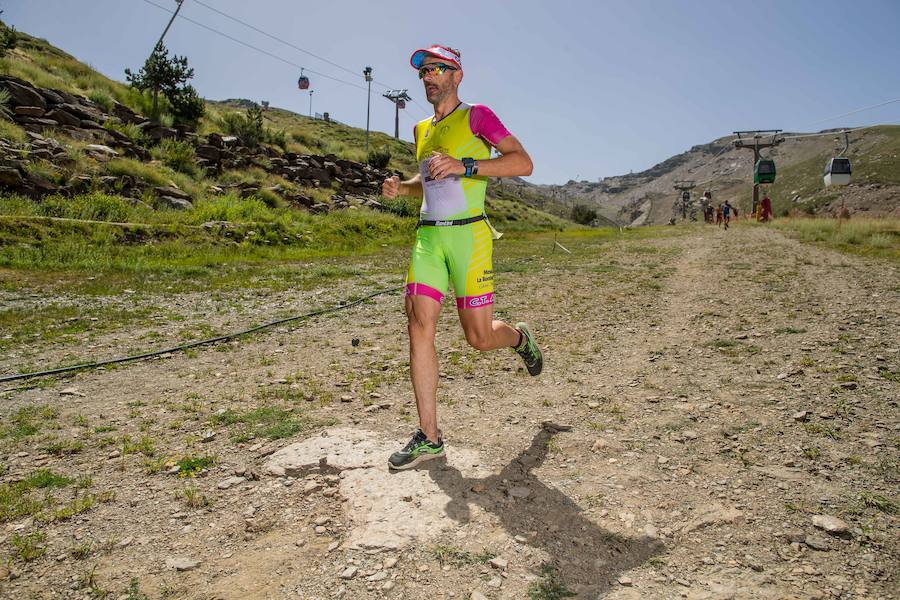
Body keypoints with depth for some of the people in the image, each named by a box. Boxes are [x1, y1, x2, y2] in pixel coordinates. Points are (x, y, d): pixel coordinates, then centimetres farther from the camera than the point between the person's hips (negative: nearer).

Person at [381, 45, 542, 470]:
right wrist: (402, 187, 12)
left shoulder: (476, 116, 1)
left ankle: (519, 337, 36)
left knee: (479, 338, -3)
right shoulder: (422, 129, 20)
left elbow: (523, 163, -7)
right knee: (419, 327, -7)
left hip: (468, 233, -5)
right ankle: (429, 437, 1)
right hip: (428, 236, 6)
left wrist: (464, 166, -18)